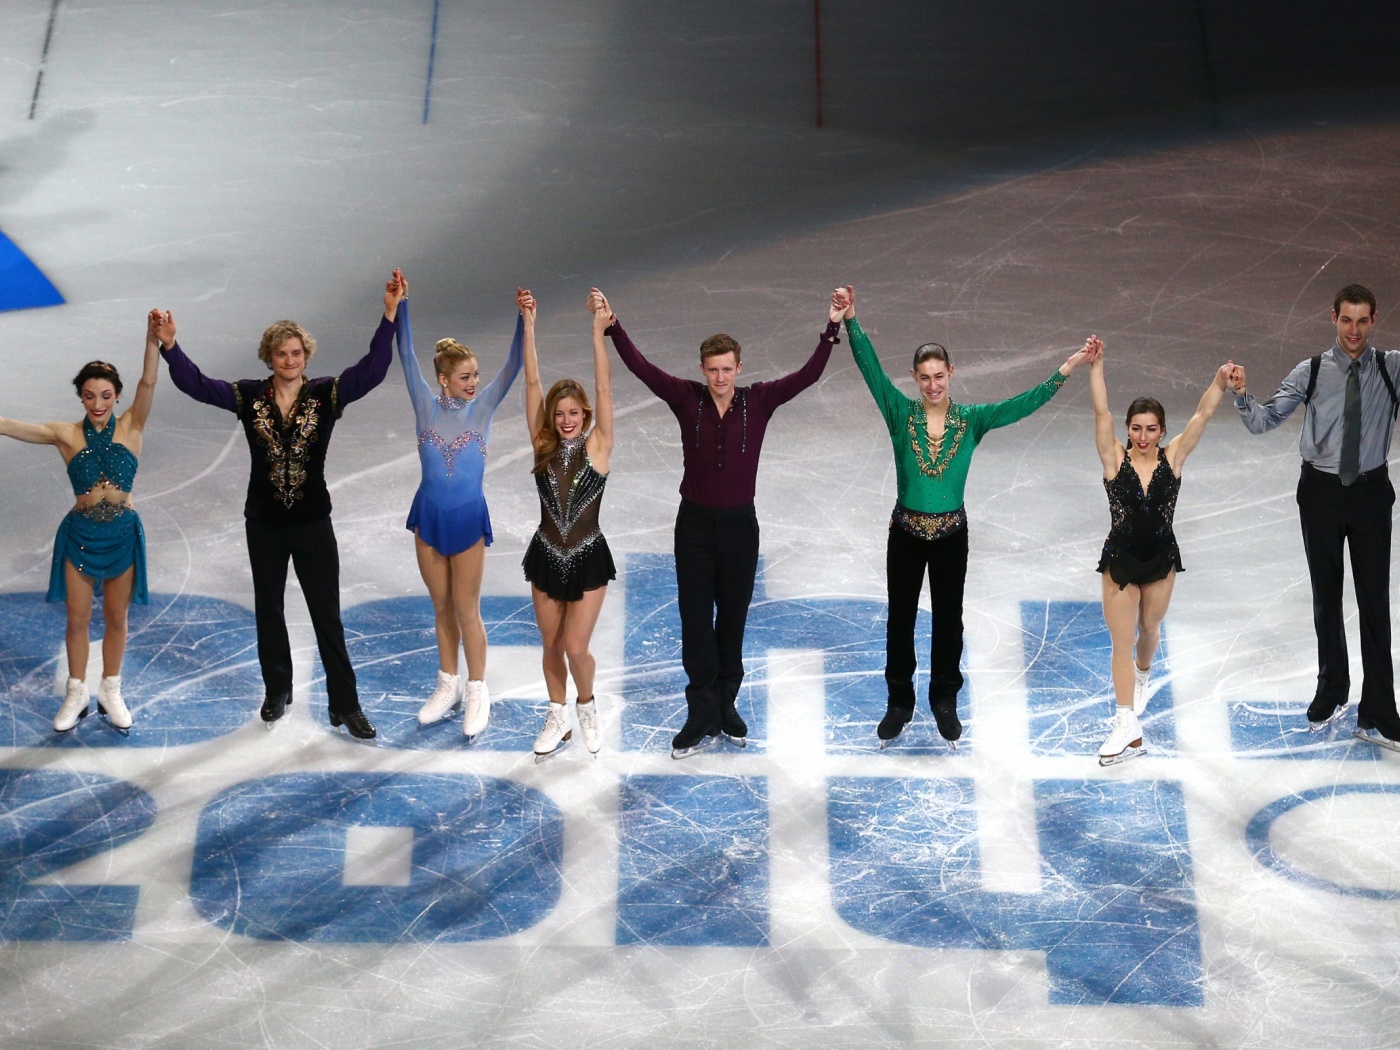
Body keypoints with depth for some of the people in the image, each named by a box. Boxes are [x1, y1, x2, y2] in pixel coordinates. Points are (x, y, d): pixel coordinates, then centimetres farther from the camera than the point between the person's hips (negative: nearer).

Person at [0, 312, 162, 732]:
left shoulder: (131, 427, -7)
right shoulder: (67, 435, -7)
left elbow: (148, 384, -22)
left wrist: (153, 342, -37)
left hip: (123, 533, 0)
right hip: (80, 534, 0)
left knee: (116, 616, 13)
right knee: (78, 618, 10)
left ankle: (111, 693, 29)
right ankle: (76, 695, 27)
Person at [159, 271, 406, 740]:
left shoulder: (326, 394, -8)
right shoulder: (250, 397, -4)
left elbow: (371, 371, -21)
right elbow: (197, 384, -10)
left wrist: (390, 315, -31)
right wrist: (170, 347, -25)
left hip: (313, 524, -2)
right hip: (264, 525, 2)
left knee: (327, 616, 2)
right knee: (268, 611, 16)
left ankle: (345, 705, 9)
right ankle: (277, 691, 34)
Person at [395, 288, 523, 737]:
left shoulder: (483, 406, -6)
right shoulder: (426, 406, -4)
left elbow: (512, 365, -15)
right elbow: (406, 356, -10)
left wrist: (524, 322, -29)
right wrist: (399, 307, -19)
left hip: (468, 518, -2)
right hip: (429, 515, 2)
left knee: (466, 610, 4)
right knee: (441, 607, 14)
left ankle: (477, 692, 18)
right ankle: (449, 685, 27)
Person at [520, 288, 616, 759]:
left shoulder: (597, 446, -9)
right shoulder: (544, 447, -3)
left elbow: (603, 389, -18)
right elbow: (532, 384, -9)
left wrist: (598, 329, -25)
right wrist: (528, 325, -15)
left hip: (588, 559, -3)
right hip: (547, 556, 3)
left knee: (576, 648, -5)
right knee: (551, 646, 13)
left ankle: (587, 706, 25)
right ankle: (558, 716, 33)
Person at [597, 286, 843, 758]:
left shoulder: (759, 401, -4)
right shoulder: (687, 398, -5)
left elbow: (807, 376, -11)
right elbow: (641, 368, -11)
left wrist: (832, 330, -21)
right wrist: (611, 327, -21)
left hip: (740, 524, 0)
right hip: (694, 524, 0)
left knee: (732, 621, 11)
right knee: (695, 623, 1)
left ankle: (725, 705, 26)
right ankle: (702, 717, 7)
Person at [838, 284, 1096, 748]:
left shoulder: (972, 419, -5)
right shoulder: (901, 414, -8)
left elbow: (1024, 403, -9)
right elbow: (871, 369, -16)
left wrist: (1067, 368, -17)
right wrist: (851, 321, -27)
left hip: (951, 535, 1)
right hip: (906, 534, 0)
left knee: (948, 619, 13)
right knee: (900, 619, 11)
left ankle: (945, 701, 30)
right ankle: (899, 703, 27)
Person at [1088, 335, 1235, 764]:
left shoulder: (1172, 458, -8)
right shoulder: (1115, 459, -12)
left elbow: (1201, 416, -17)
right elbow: (1101, 412, -22)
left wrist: (1220, 382, -31)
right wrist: (1096, 365, -33)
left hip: (1161, 558, 2)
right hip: (1120, 559, -2)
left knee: (1149, 628, 23)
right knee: (1121, 641, -1)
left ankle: (1143, 674, 56)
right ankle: (1127, 728, 1)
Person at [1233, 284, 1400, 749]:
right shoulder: (1310, 373, -6)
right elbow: (1263, 421, -9)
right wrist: (1241, 395, -27)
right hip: (1321, 489, 1)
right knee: (1326, 597, 15)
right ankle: (1331, 691, 34)